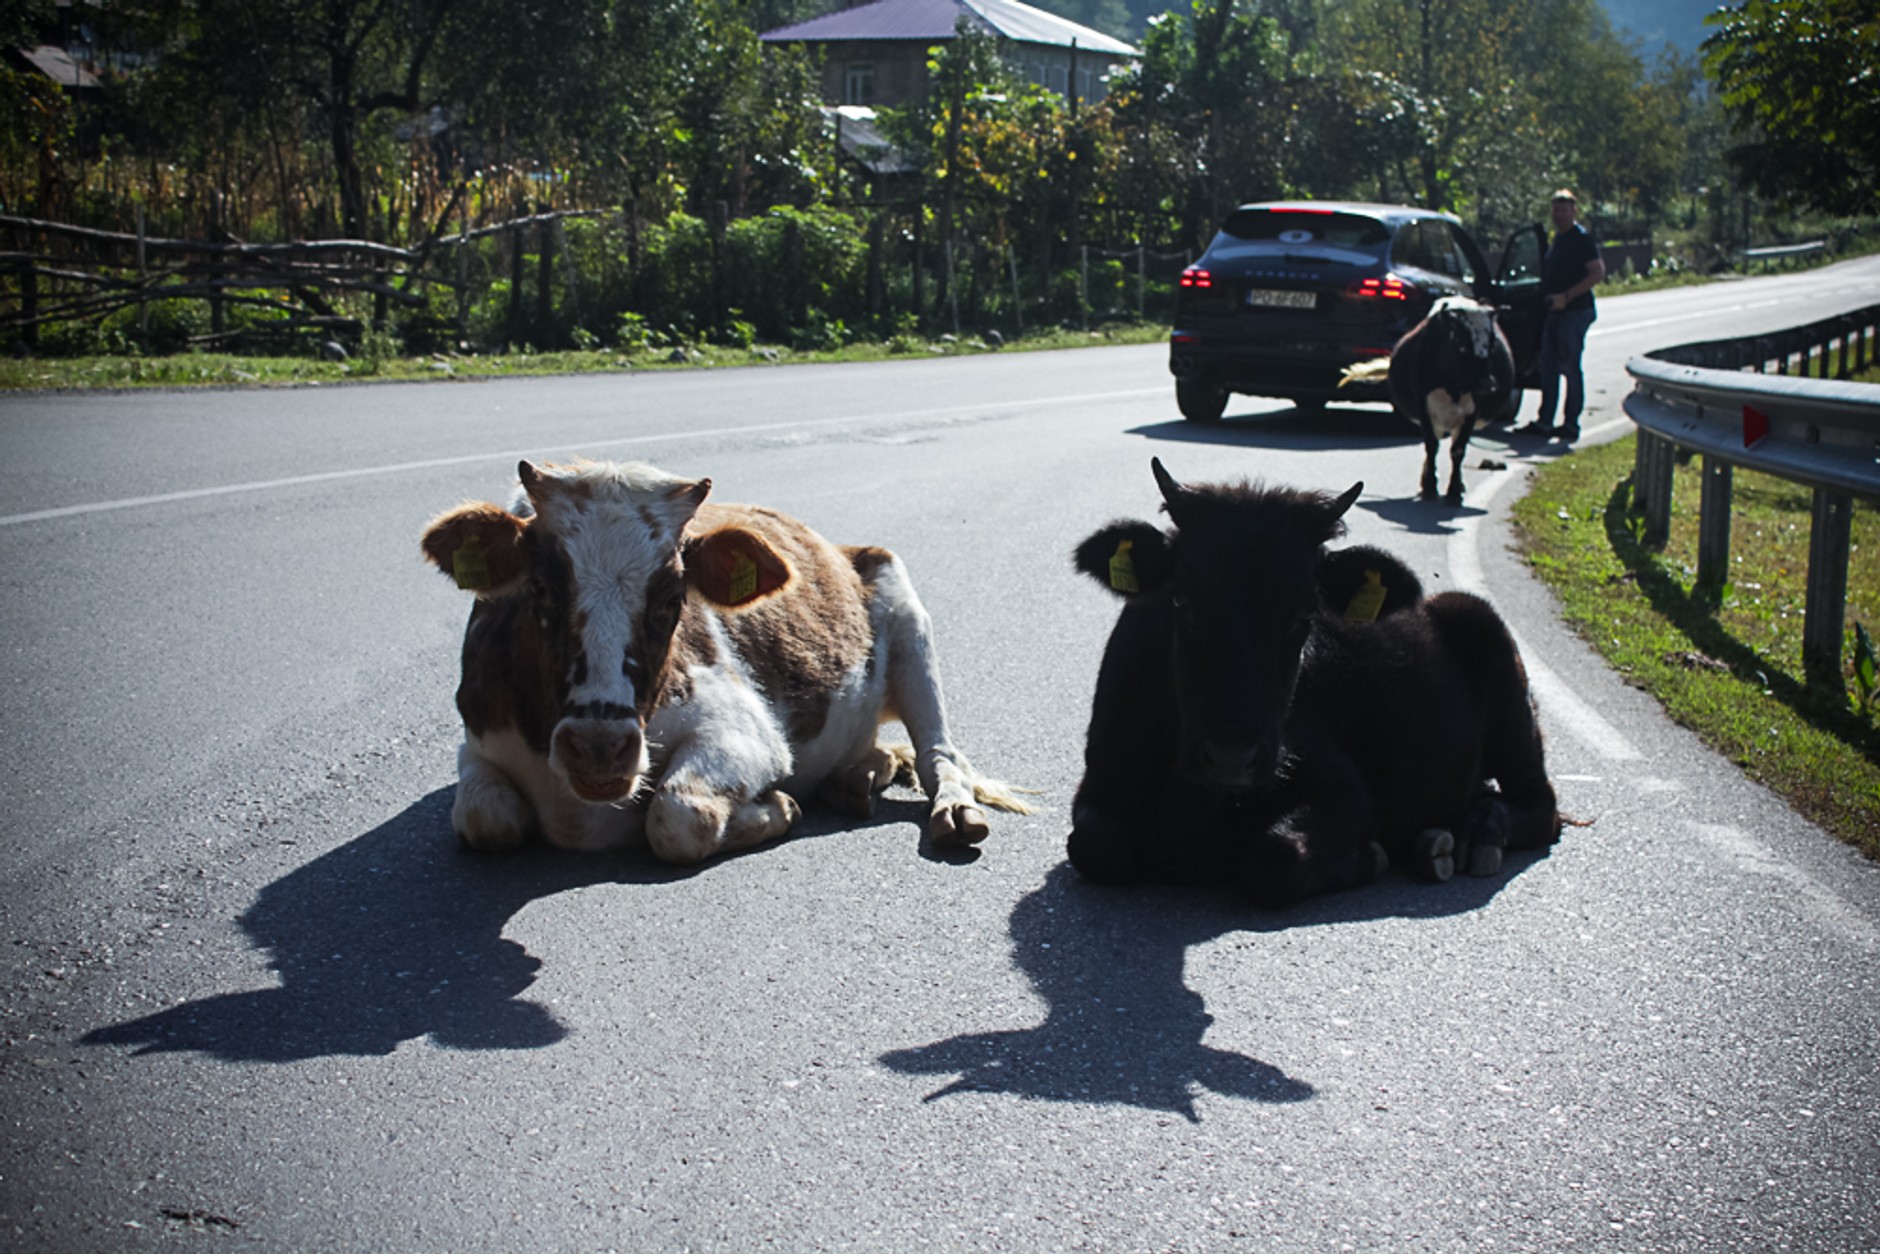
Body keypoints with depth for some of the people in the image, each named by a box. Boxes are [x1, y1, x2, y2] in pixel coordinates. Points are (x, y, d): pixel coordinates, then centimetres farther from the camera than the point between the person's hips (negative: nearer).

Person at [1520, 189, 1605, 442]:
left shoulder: (1581, 238, -11)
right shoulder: (1557, 238, 15)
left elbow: (1598, 272, -17)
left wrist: (1566, 296, -21)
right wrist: (1547, 299, 10)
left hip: (1574, 313, -9)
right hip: (1554, 312, 9)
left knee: (1570, 368, -5)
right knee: (1549, 367, 10)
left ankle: (1571, 424, 0)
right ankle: (1544, 421, 15)